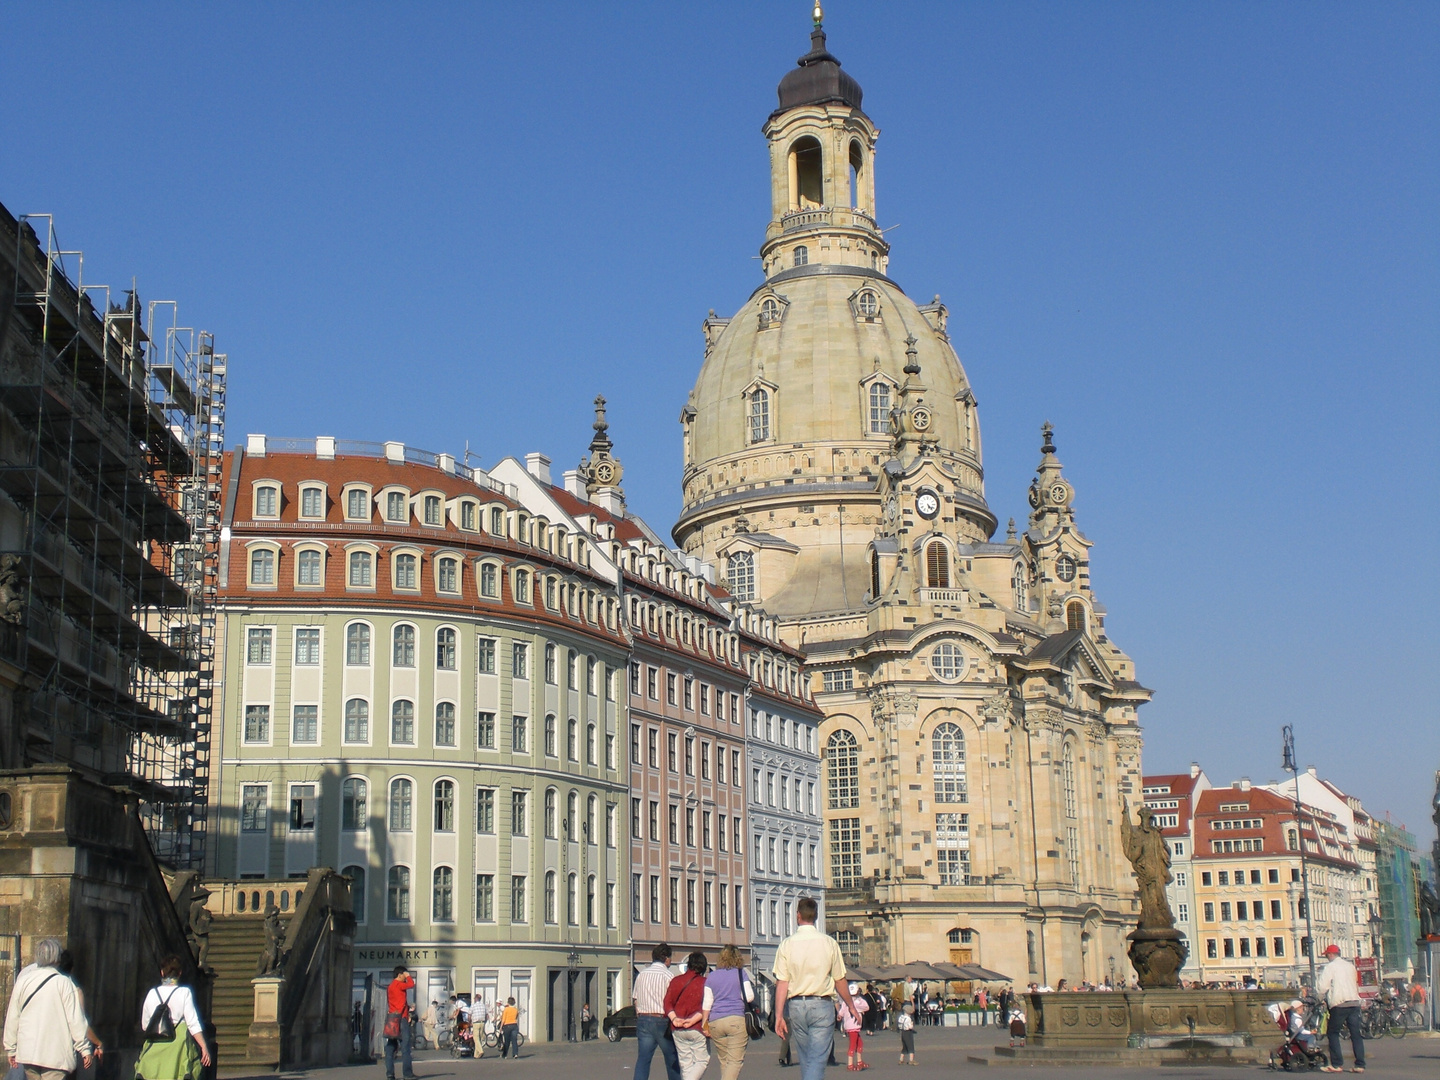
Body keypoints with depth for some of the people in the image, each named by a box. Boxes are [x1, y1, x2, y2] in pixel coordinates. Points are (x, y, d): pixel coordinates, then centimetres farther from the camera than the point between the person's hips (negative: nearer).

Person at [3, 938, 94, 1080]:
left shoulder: (23, 981, 3)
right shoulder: (64, 983, -9)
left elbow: (12, 1017, 8)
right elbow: (76, 1020, -9)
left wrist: (11, 1048, 18)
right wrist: (85, 1049, -1)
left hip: (27, 1051, 5)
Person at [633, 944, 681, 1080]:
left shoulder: (641, 975, 10)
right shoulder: (667, 975, -6)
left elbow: (635, 1000, 12)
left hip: (643, 1019, 4)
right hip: (662, 1020, -4)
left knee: (642, 1059, 2)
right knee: (672, 1059, 8)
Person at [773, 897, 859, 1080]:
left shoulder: (787, 945, -2)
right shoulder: (829, 943, -2)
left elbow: (782, 982, -7)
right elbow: (840, 980, 3)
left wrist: (779, 1015, -7)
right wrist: (851, 1006, 17)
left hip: (796, 1005, 2)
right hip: (822, 1004, -2)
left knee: (805, 1060, 16)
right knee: (817, 1060, -4)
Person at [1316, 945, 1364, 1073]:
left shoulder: (1330, 967, -4)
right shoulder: (1350, 966, 16)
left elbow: (1322, 987, -9)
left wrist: (1322, 998, 9)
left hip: (1339, 1004, -6)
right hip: (1354, 1002, 6)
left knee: (1333, 1033, 3)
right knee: (1356, 1034, 6)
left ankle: (1337, 1065, -3)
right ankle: (1360, 1065, 1)